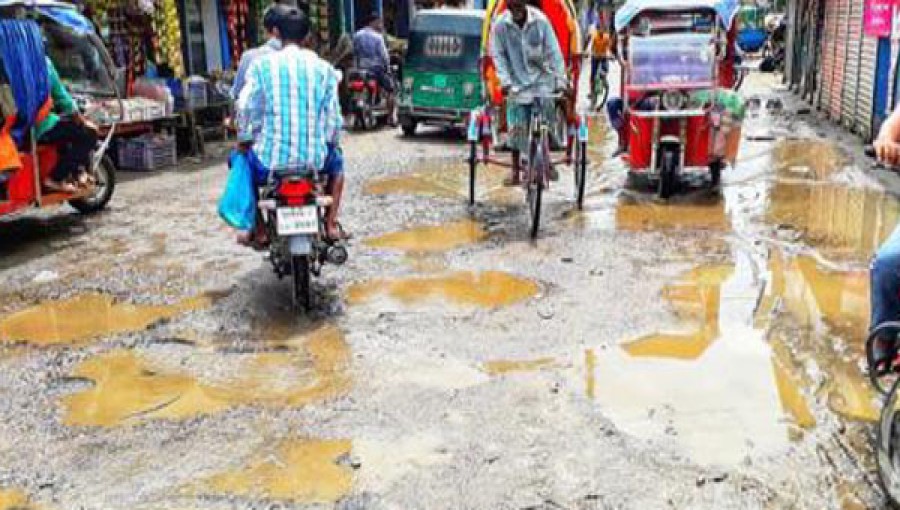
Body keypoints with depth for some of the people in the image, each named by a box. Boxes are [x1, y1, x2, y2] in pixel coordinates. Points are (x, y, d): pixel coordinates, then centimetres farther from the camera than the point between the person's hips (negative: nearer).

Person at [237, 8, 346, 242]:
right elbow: (333, 116, 1)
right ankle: (331, 225, 28)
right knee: (336, 161, 36)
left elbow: (245, 107, -7)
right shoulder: (324, 68, 1)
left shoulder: (262, 65, -3)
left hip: (271, 158, -1)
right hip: (314, 158, 1)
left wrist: (245, 140, 10)